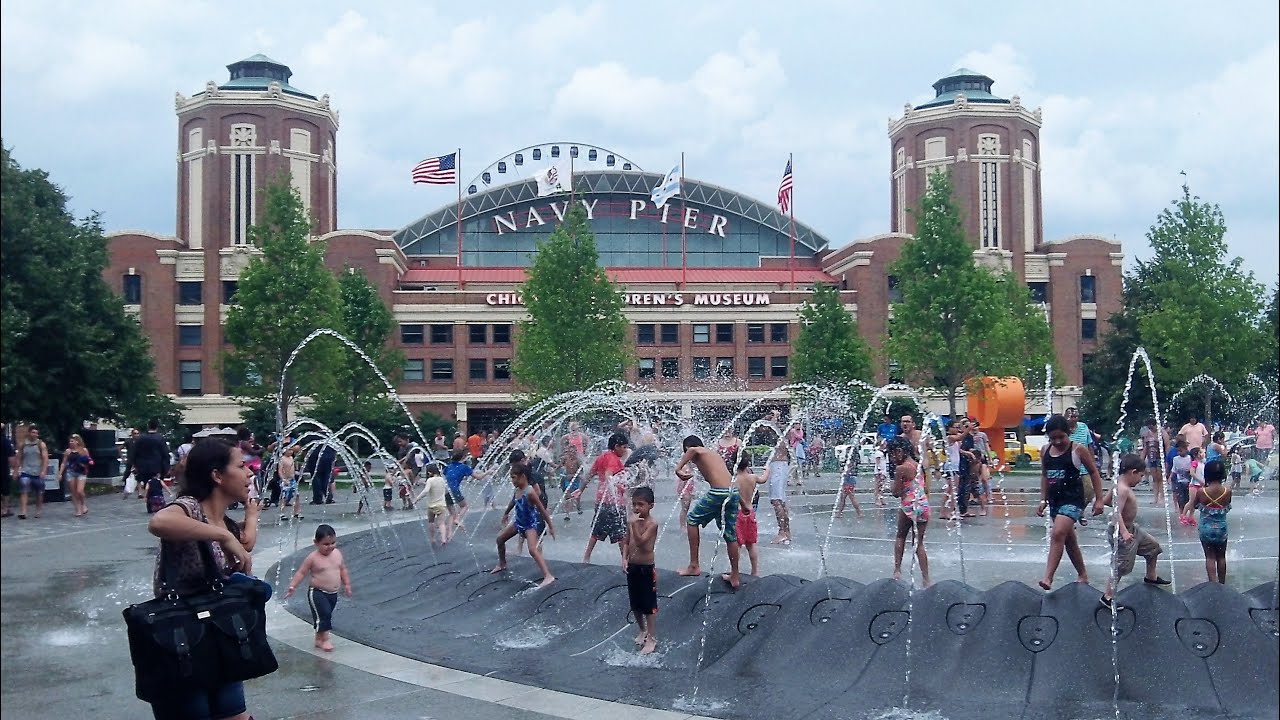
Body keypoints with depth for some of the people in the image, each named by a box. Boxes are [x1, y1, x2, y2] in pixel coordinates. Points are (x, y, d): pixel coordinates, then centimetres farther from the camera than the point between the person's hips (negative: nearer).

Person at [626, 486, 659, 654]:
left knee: (649, 606, 1)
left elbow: (640, 541, -28)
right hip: (632, 567, 7)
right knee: (635, 604, 18)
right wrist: (625, 559, 1)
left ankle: (652, 639, 9)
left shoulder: (652, 524, -16)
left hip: (647, 569, -7)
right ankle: (642, 631, 37)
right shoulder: (632, 522, 3)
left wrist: (634, 524, -35)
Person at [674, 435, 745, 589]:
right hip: (733, 493, 7)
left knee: (692, 520, 13)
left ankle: (694, 566, 13)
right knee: (730, 535, 16)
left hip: (718, 493, -7)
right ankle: (734, 577, 22)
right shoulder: (714, 454, 28)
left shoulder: (698, 453, 6)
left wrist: (679, 467, -24)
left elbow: (693, 450, -23)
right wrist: (744, 504, 31)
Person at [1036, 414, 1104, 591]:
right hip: (1055, 500, 7)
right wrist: (1043, 500, 15)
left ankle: (1048, 578, -25)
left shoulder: (1078, 450, -9)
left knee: (1057, 535, -22)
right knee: (1069, 540, 15)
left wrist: (1099, 499, -4)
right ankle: (1083, 575, 31)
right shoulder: (1045, 451, 6)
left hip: (1073, 499, -7)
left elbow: (1094, 473, -1)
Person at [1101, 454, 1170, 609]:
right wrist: (1124, 532, -41)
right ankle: (1108, 597, 2)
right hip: (1123, 533, -11)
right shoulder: (1123, 490, -26)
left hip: (1132, 528, 11)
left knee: (1153, 546, 24)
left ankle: (1151, 577, 44)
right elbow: (1117, 513, -34)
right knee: (1120, 566, -6)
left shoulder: (1121, 485, 3)